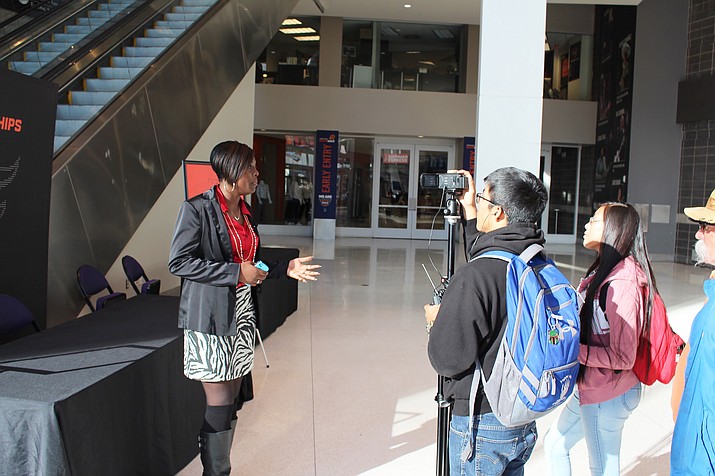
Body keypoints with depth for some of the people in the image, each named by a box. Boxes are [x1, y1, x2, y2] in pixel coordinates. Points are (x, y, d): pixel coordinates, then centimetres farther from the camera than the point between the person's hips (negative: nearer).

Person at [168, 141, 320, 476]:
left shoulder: (245, 211, 12)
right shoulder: (197, 209, -12)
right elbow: (179, 262, -16)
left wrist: (286, 269, 5)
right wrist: (235, 272, -19)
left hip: (241, 315, 7)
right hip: (211, 318, -7)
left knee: (230, 403, 12)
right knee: (219, 405, -1)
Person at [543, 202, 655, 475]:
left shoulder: (622, 282, -23)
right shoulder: (603, 271, 6)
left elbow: (623, 356, -23)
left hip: (608, 394, -9)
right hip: (589, 387, 9)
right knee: (554, 445, 20)